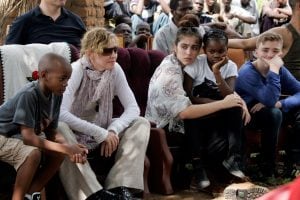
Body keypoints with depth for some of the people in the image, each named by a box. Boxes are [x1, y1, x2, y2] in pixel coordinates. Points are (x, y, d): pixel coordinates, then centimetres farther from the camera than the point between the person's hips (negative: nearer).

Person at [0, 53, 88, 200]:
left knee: (58, 153, -10)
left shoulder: (56, 95, -8)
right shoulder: (28, 95, -31)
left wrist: (71, 149, -23)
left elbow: (51, 132, -3)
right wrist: (65, 148, -33)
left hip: (22, 136, 8)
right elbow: (28, 137, -34)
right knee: (33, 153, -33)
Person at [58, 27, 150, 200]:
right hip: (76, 136, -5)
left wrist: (112, 130, -26)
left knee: (142, 124, -13)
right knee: (59, 128, -38)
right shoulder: (76, 71, -21)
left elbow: (133, 108, -8)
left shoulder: (115, 70, -6)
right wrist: (101, 133, -32)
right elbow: (61, 114, -34)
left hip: (103, 133, 5)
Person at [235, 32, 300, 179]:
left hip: (269, 112, 7)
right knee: (274, 113, -34)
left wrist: (279, 104, -30)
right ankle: (267, 166, -20)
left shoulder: (280, 69, -6)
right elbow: (270, 101, -39)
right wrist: (273, 70, -38)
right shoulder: (247, 72, -26)